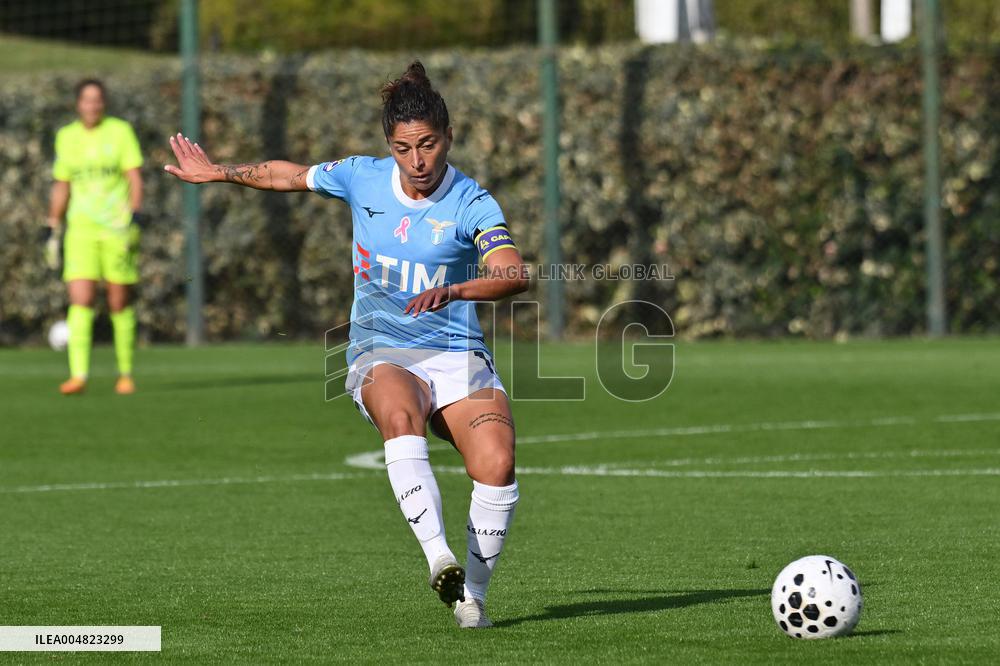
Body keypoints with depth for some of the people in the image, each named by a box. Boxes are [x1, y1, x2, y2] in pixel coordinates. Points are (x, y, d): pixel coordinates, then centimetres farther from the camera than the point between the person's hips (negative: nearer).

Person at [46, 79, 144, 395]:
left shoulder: (120, 131, 0)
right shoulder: (66, 137, 9)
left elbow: (134, 178, -3)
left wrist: (134, 217, -16)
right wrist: (52, 227, 15)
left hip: (117, 227, -2)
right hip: (81, 229, 2)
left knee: (119, 303, 3)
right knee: (80, 300, -13)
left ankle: (125, 373, 16)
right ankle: (78, 375, -19)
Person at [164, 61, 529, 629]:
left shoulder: (471, 204, -9)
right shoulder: (361, 178, 2)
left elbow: (516, 275, -25)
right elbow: (292, 176, 24)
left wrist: (453, 291, -43)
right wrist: (219, 172, 32)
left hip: (457, 354, -1)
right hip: (380, 355, 1)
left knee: (497, 466, -25)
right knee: (401, 416, -37)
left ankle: (473, 591, -2)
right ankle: (439, 557, -48)